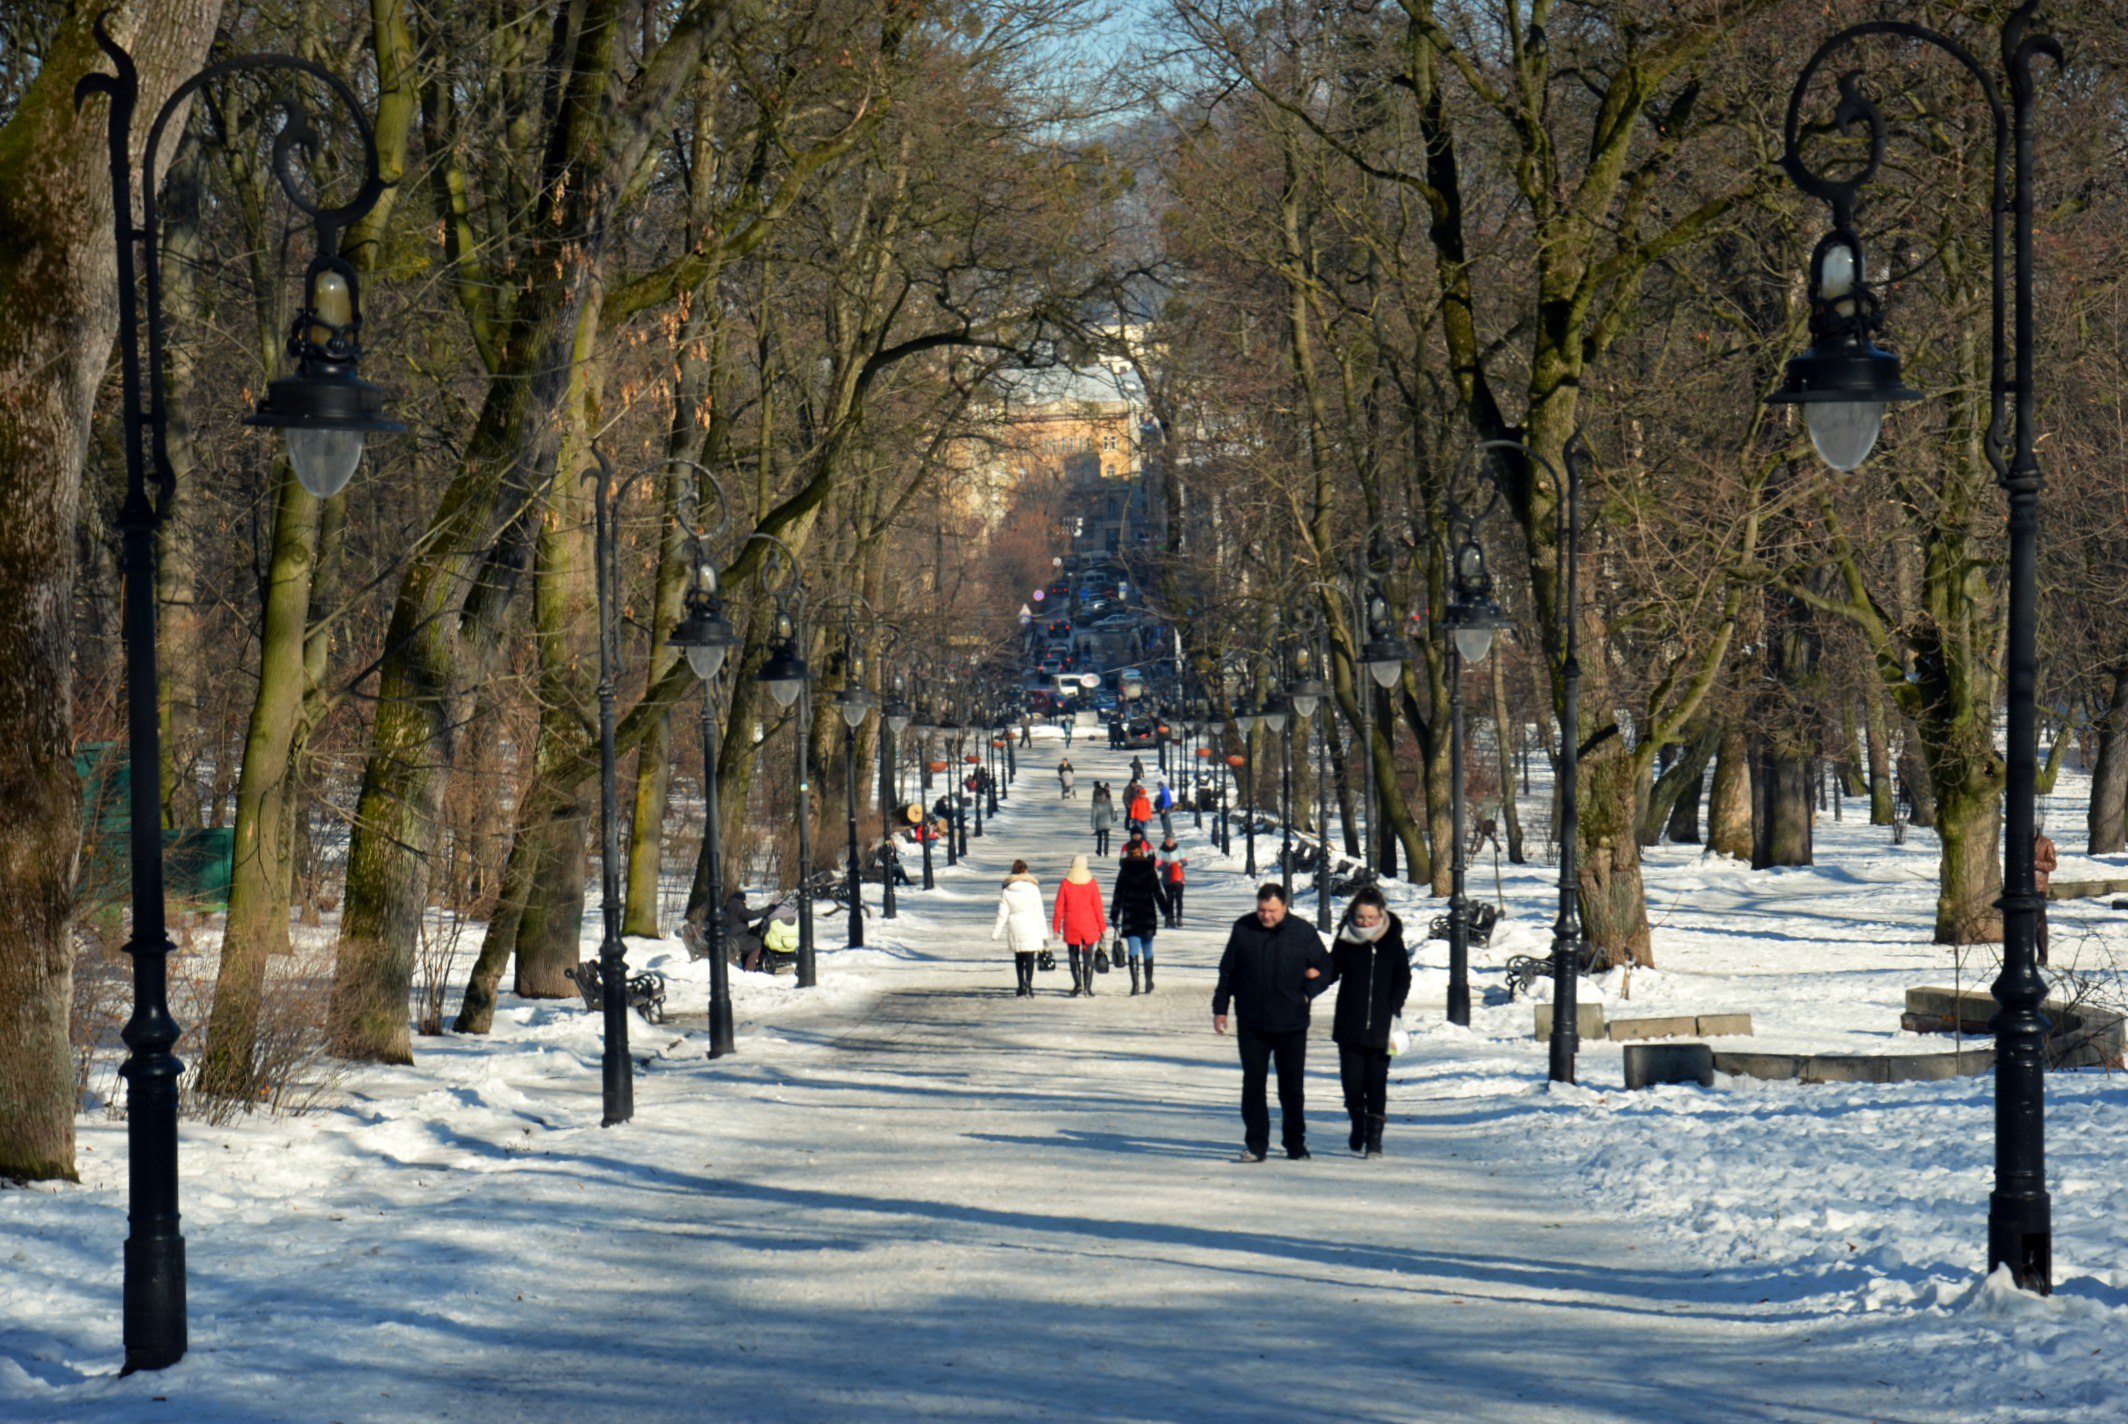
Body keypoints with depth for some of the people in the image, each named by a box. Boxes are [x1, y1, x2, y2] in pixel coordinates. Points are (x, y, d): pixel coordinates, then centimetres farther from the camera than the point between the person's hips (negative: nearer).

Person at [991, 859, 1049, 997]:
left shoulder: (1006, 891, 0)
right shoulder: (1033, 889, -5)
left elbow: (1002, 914, 1)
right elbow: (1039, 912, -3)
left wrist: (996, 932, 9)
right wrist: (1044, 932, 3)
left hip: (1014, 928, 2)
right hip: (1031, 928, -2)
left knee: (1018, 958, 15)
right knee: (1029, 957, -2)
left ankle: (1021, 987, 15)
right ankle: (1028, 984, -18)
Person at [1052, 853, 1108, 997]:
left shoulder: (1066, 883, -5)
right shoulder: (1091, 883, -3)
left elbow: (1059, 908, -3)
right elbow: (1098, 908, -1)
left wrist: (1056, 927, 3)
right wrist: (1102, 928, 5)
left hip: (1071, 926, 0)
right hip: (1089, 926, 0)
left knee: (1074, 956, 11)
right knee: (1088, 957, 5)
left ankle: (1077, 984, -5)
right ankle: (1087, 987, -2)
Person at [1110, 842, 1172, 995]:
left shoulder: (1124, 872, -2)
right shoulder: (1150, 871, -1)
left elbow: (1117, 896, 0)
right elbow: (1158, 893, -1)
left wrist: (1114, 916, 5)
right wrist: (1166, 912, 5)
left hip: (1130, 918, -1)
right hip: (1148, 918, 1)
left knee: (1133, 952, -4)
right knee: (1148, 951, 14)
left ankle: (1135, 983, -19)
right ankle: (1148, 982, 21)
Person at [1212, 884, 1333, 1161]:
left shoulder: (1303, 934, -3)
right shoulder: (1243, 930, 1)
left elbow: (1326, 968, 8)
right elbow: (1227, 971, 10)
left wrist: (1308, 991, -7)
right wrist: (1220, 1008, 8)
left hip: (1291, 1025, -1)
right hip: (1251, 1024, 1)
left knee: (1291, 1086, 8)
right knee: (1253, 1084, -1)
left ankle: (1296, 1144, 20)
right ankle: (1255, 1144, 5)